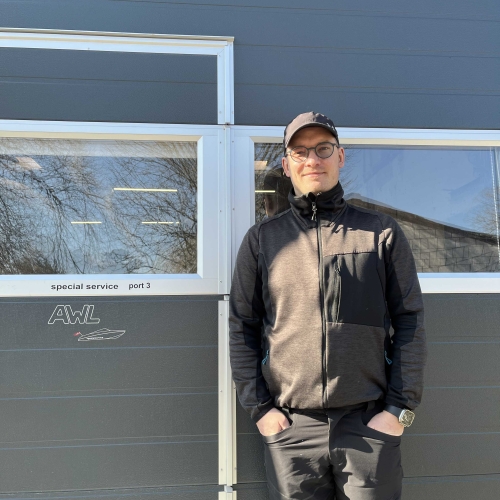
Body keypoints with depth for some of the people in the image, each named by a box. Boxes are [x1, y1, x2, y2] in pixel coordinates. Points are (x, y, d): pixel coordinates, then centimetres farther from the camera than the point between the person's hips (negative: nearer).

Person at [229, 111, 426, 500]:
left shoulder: (382, 233, 5)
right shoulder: (262, 239, 5)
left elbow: (410, 322, 3)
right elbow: (241, 329, 5)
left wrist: (399, 407, -3)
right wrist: (259, 407, -1)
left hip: (371, 424, 0)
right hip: (290, 426, 1)